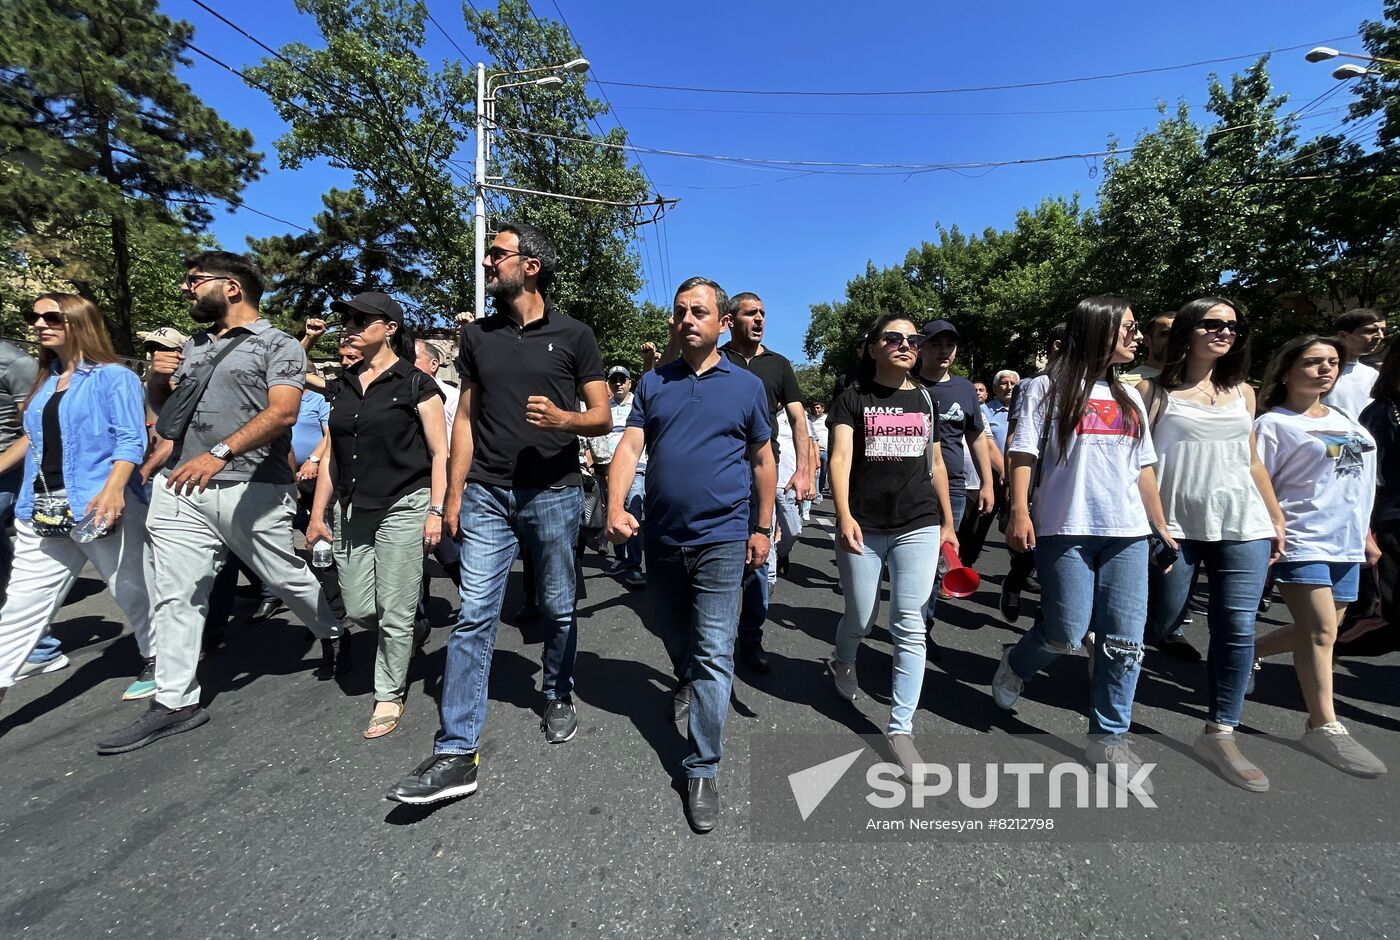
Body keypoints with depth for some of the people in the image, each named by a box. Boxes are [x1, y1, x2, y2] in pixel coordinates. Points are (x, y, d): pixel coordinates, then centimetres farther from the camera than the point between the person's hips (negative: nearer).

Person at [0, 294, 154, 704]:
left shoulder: (114, 377, -5)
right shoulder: (45, 381, 16)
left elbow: (131, 441, -14)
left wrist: (113, 490, -27)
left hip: (98, 507, -6)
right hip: (42, 512, 7)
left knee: (132, 590, 7)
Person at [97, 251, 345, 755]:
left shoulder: (278, 345, -2)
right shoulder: (194, 346, 19)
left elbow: (282, 412, -17)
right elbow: (162, 407, 26)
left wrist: (220, 453, -28)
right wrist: (155, 379, 3)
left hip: (253, 491, -6)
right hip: (181, 489, 6)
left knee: (288, 578, 6)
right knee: (175, 595, 5)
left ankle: (336, 634, 32)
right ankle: (175, 702, 14)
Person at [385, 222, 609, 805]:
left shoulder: (573, 336, 0)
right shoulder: (477, 335, 10)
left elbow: (602, 417, 1)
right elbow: (466, 417, 11)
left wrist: (564, 419, -21)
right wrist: (454, 494, 6)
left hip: (553, 494, -2)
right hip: (487, 495, 2)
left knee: (558, 609, 11)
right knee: (474, 616, -1)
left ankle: (559, 698, 35)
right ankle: (457, 753, 6)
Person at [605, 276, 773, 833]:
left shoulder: (747, 386, 2)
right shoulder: (653, 384, 5)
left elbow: (762, 460, 6)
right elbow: (630, 446, -5)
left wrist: (762, 528, 4)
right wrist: (615, 505, -21)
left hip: (721, 538, -3)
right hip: (661, 536, 3)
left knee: (714, 653, -3)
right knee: (672, 632, 23)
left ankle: (702, 771, 9)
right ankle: (688, 683, 55)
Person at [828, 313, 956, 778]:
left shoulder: (925, 399, 12)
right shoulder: (852, 398, 1)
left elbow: (935, 465, 17)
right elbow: (840, 458, -12)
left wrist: (947, 523, 15)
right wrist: (844, 517, -26)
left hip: (918, 525, 2)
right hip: (864, 527, -2)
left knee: (909, 625, -2)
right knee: (861, 616, 10)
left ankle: (900, 728, 9)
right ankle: (843, 663, 45)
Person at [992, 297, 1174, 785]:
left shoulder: (1128, 397, 17)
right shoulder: (1047, 388, 1)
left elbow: (1144, 468, 19)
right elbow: (1024, 455, -6)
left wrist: (1161, 526, 16)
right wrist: (1019, 512, -17)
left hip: (1127, 533, 5)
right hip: (1066, 530, -5)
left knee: (1125, 642, 2)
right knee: (1066, 635, -6)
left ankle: (1109, 738, 17)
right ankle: (1014, 666, 26)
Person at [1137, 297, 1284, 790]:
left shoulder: (1242, 392, 14)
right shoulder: (1154, 390, -1)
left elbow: (1252, 461, 19)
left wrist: (1276, 517, 15)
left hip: (1243, 526, 4)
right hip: (1175, 526, -4)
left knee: (1237, 628, -1)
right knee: (1158, 627, 2)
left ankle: (1219, 734, 11)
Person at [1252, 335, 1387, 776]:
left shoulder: (1345, 419, 16)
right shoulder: (1273, 424, -6)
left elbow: (1359, 481, 22)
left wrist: (1365, 534, 20)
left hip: (1345, 543, 8)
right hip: (1301, 541, -7)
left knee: (1316, 631, 11)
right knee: (1320, 631, -10)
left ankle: (1246, 652, 31)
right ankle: (1324, 726, -3)